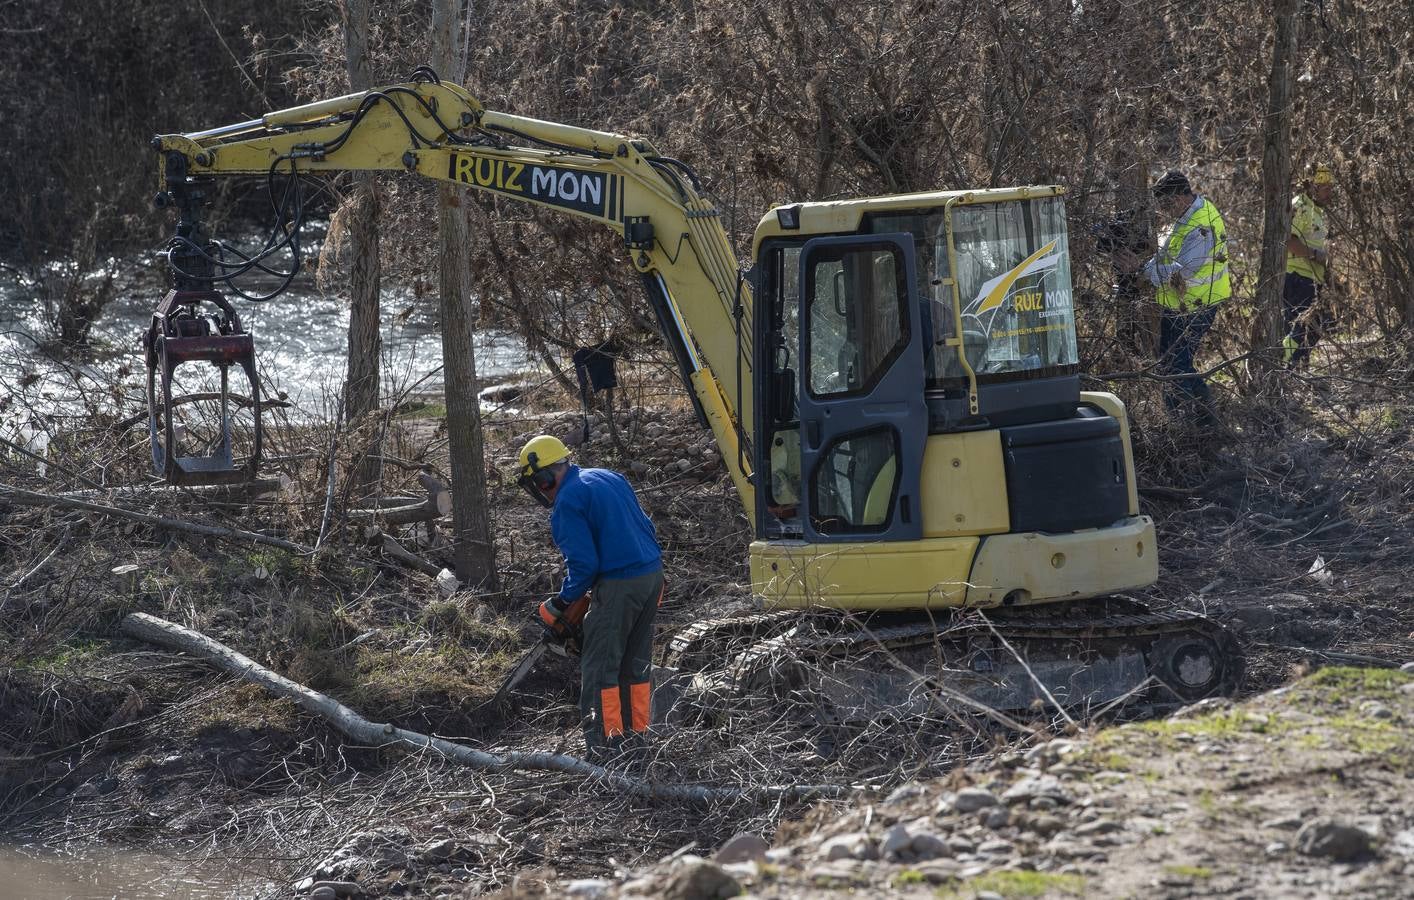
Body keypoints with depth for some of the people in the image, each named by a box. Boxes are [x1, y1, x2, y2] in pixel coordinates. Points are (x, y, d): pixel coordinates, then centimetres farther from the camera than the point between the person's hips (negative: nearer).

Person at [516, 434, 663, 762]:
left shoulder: (567, 504, -12)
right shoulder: (609, 478, 14)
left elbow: (584, 565, -16)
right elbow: (646, 527, 18)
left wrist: (557, 606, -4)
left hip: (618, 587, -9)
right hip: (652, 575, 9)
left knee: (600, 670, -1)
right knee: (635, 664, 18)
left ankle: (605, 749, -2)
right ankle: (637, 736, 23)